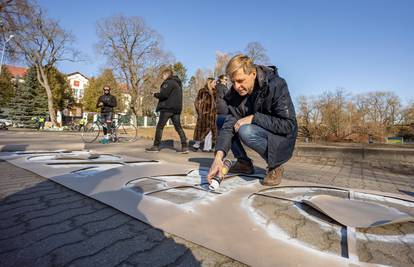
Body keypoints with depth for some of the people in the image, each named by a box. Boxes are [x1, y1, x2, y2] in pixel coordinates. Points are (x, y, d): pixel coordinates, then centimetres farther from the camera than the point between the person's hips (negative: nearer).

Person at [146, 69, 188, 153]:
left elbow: (163, 94, -18)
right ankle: (184, 146, 1)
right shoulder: (177, 83, 22)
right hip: (176, 108, 8)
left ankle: (156, 146, 1)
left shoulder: (169, 82, -7)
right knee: (178, 127, 6)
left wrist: (155, 94, 1)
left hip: (167, 108, -8)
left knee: (160, 126, -1)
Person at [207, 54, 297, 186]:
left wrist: (253, 118, -29)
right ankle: (244, 162, 3)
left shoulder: (276, 86, -22)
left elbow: (288, 125, -25)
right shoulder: (236, 93, -8)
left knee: (246, 131, -34)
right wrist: (218, 156, -32)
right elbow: (229, 125, -17)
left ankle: (275, 166, -8)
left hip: (281, 139, -6)